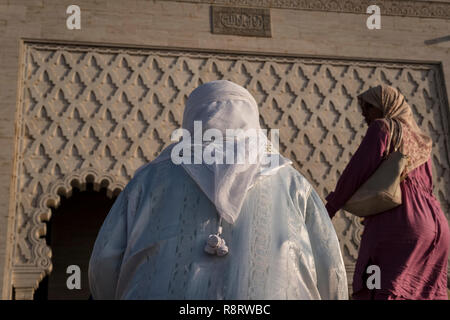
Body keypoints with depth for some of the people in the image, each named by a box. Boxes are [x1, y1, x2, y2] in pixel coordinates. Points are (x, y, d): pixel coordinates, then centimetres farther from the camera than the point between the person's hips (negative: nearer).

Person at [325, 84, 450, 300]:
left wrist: (331, 206, 6)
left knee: (377, 293, -13)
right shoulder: (420, 142, 23)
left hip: (396, 225, -9)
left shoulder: (383, 127, 1)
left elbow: (357, 171, -6)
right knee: (423, 295, 12)